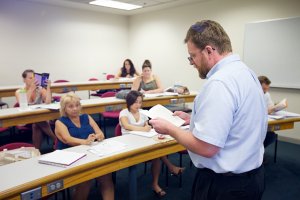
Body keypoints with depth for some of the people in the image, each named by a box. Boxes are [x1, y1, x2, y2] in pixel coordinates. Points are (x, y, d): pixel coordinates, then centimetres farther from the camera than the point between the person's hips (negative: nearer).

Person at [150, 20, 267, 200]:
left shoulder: (219, 83, -27)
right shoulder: (245, 72, 5)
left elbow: (206, 147, -28)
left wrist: (169, 129, -14)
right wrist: (193, 119, 10)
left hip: (224, 185, -9)